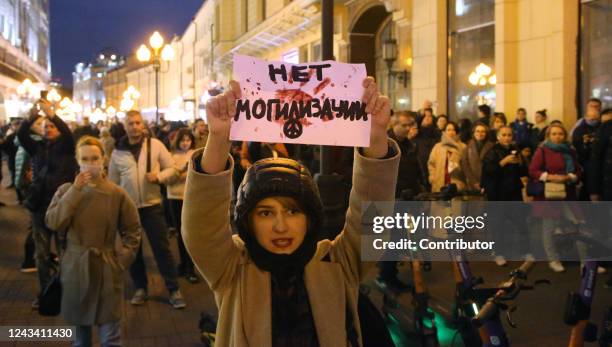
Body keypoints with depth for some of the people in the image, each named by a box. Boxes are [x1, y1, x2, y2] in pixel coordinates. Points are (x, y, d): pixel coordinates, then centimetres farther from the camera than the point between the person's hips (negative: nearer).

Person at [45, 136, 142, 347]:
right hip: (74, 267, 2)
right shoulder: (66, 190, 0)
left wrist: (121, 260, -6)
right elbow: (52, 223, -15)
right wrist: (75, 190, -18)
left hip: (106, 269, -2)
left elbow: (133, 231, 2)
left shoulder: (117, 194, -5)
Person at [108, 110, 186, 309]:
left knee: (162, 248, -1)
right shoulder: (118, 152, 2)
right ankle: (140, 288, 25)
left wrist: (158, 176, -19)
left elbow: (172, 168, 0)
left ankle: (174, 290, 7)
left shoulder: (155, 145, -3)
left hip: (152, 205, -2)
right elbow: (112, 183, 9)